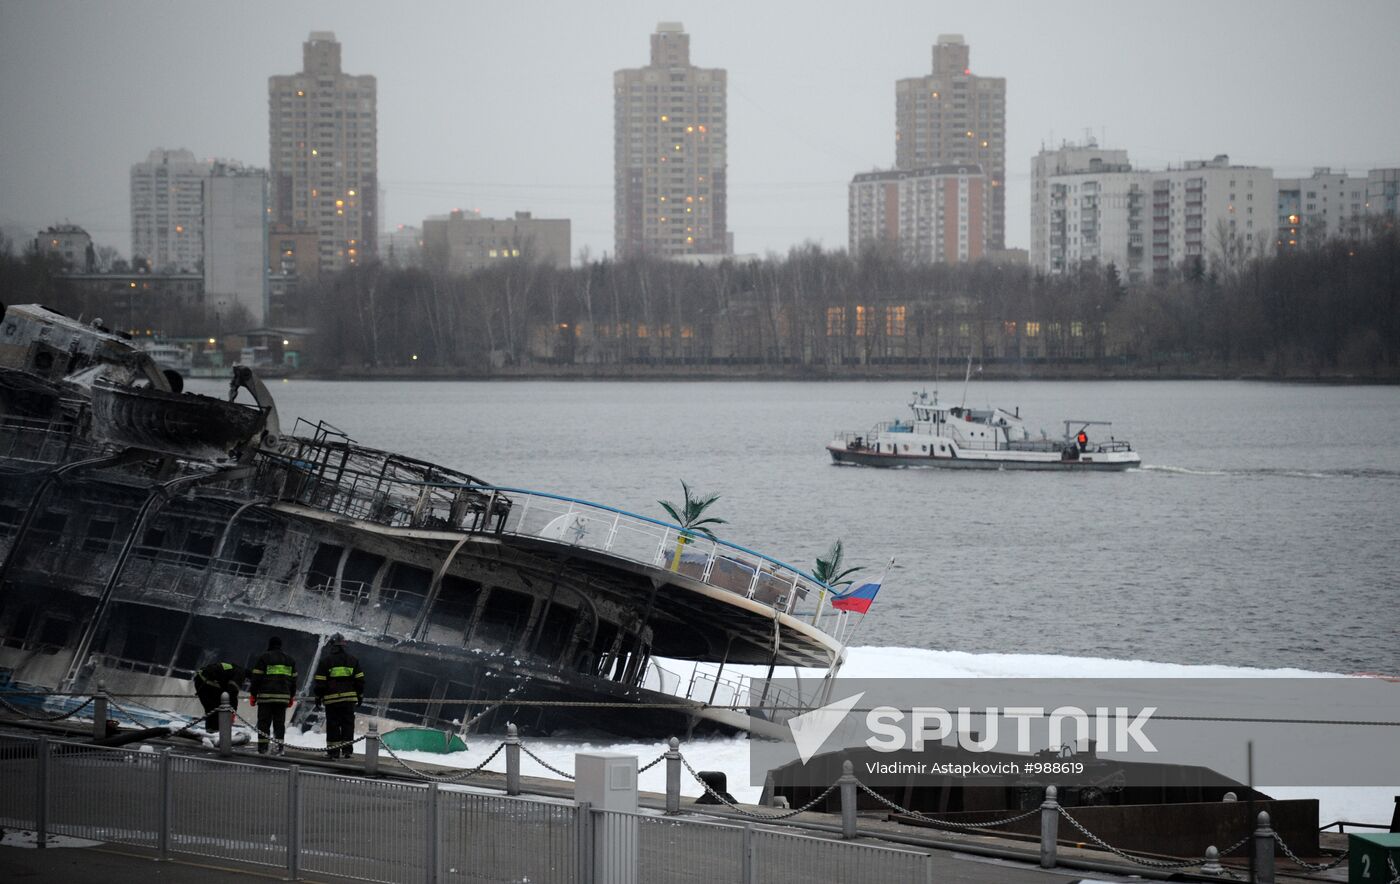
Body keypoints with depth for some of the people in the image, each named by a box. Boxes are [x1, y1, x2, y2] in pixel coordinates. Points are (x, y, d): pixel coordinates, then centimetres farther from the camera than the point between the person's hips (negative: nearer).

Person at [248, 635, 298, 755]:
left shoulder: (264, 658, -2)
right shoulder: (289, 660, 13)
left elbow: (256, 678, -4)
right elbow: (293, 680, 18)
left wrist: (253, 695, 3)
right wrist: (291, 697, 26)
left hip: (266, 696, -4)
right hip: (283, 697, 4)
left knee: (264, 723, 1)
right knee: (279, 723, 7)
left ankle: (262, 748, -2)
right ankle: (278, 747, 0)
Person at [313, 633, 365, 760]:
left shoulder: (326, 660, -2)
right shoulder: (352, 660, 7)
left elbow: (320, 681, -3)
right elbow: (360, 679, 9)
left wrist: (319, 697, 5)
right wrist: (360, 695, 18)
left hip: (332, 698, -2)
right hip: (349, 697, 2)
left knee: (333, 725, 2)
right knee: (348, 723, 6)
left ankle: (333, 750, 1)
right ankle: (346, 750, 3)